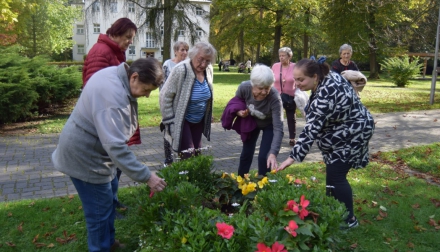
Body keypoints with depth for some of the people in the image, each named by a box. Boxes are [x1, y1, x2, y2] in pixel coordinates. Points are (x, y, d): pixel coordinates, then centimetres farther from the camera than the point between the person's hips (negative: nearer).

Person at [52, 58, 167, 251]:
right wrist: (146, 176, -37)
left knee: (109, 194, 23)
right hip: (84, 155, -11)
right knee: (100, 209, 2)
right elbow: (116, 146, -39)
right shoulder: (113, 96, -35)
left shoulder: (116, 74, -2)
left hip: (90, 148, 11)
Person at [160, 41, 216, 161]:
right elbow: (165, 97, -18)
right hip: (181, 121, -6)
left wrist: (208, 116, 15)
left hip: (199, 121, 6)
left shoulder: (208, 70, -4)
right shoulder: (181, 70, -23)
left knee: (196, 155, 12)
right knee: (188, 157, -9)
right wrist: (170, 122, -16)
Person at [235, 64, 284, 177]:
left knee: (263, 157, -9)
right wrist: (239, 112, -30)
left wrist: (273, 153, -51)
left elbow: (278, 129, -41)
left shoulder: (274, 98, -39)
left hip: (270, 125, -3)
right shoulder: (244, 87, -32)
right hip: (251, 122, 3)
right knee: (246, 154, 12)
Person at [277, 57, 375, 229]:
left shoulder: (325, 95, -33)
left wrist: (293, 157, -35)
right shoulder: (328, 77, -4)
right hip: (344, 131, 10)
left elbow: (311, 130, -35)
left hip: (351, 133, -10)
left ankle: (348, 219, 10)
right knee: (333, 174, 16)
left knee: (336, 177, -7)